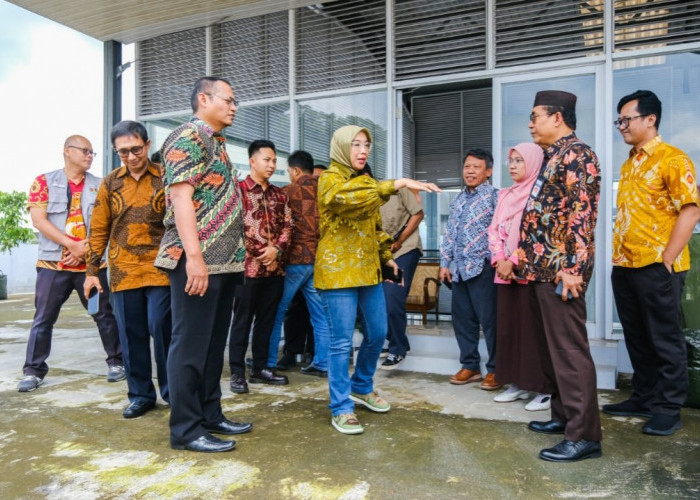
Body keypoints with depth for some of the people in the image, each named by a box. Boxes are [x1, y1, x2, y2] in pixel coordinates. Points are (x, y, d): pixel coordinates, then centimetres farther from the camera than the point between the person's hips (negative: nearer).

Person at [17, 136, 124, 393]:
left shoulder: (99, 186, 9)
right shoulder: (44, 182, 4)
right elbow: (39, 220, -6)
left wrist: (85, 248, -11)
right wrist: (73, 245, -15)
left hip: (91, 263, 1)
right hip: (53, 263, -1)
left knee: (104, 314, 4)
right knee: (43, 319, 3)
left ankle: (116, 362, 16)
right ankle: (33, 370, 15)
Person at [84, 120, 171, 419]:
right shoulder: (110, 183, 8)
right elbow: (99, 230, 10)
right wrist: (92, 270, 8)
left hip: (160, 269, -3)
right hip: (123, 272, 3)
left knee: (162, 330, -2)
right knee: (131, 336, 8)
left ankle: (172, 390, 16)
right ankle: (140, 394, 22)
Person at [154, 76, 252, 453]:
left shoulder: (215, 142, 21)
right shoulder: (189, 136, -7)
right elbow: (180, 196, -18)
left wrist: (234, 256, 19)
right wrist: (194, 256, -25)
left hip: (222, 261, 10)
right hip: (198, 261, -10)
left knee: (214, 343, 14)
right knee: (191, 345, -2)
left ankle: (210, 415, 26)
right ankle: (186, 429, 9)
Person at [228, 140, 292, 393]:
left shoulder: (279, 194, 14)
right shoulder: (239, 189, -3)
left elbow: (287, 225, 10)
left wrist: (277, 249, -8)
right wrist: (259, 254, -12)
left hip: (275, 267, 6)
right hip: (248, 265, -5)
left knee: (266, 319, 11)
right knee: (242, 320, 2)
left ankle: (261, 368, 22)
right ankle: (237, 372, 11)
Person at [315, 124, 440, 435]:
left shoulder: (364, 180, 18)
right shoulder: (329, 179, -8)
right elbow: (349, 198, -31)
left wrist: (386, 257, 14)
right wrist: (398, 184, -35)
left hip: (368, 270, 8)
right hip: (338, 271, -8)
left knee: (377, 334, 13)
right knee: (342, 341, -4)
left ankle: (362, 388, 35)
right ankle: (341, 409, 10)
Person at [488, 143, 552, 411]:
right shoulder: (505, 195, 17)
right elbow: (494, 230, 12)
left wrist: (514, 261, -15)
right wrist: (499, 260, -4)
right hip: (505, 271, 7)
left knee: (534, 329, -4)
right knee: (508, 327, 8)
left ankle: (545, 389, 5)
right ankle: (518, 383, 18)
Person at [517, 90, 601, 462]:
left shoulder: (577, 154, -10)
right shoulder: (553, 156, 20)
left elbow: (582, 214, -19)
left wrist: (572, 267, -23)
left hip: (560, 269, -10)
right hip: (541, 268, 10)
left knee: (569, 350, -5)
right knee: (550, 347, 15)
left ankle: (584, 435, 4)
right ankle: (564, 414, 28)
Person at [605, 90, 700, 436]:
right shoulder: (628, 165, 16)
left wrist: (667, 259, -17)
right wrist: (619, 255, 14)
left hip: (656, 266, -8)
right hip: (624, 265, 8)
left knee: (664, 339, 4)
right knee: (637, 338, 15)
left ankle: (669, 409, 16)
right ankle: (644, 398, 27)